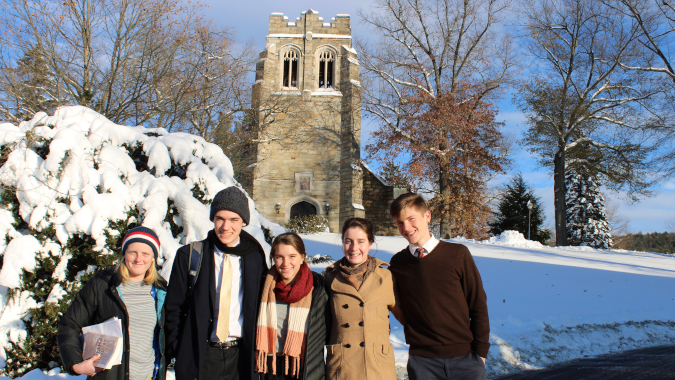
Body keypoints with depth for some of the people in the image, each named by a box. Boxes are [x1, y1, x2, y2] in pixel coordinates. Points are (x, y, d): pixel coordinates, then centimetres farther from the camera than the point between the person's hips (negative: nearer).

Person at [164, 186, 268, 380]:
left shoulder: (255, 259, 1)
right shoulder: (188, 256, -2)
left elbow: (260, 309, 9)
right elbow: (173, 308, 2)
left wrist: (257, 351, 3)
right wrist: (177, 351, -5)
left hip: (241, 357, 1)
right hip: (201, 357, -1)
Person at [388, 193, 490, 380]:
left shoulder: (458, 254, -2)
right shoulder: (397, 263, 2)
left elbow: (478, 305, 1)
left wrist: (480, 351, -1)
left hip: (465, 357, -1)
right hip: (422, 360, 1)